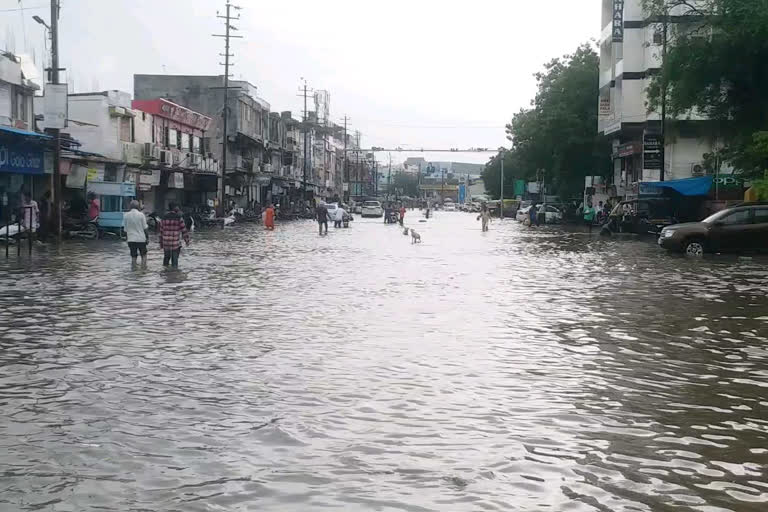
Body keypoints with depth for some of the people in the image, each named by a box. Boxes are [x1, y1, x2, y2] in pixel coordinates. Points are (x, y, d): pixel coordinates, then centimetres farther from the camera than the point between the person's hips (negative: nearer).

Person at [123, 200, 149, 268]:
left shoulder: (126, 215, 0)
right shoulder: (141, 215, -8)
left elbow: (125, 229, 6)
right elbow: (145, 228, -5)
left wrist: (127, 238, 16)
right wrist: (147, 237, 5)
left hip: (131, 239, 2)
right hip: (141, 239, -2)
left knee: (133, 256, 8)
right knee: (143, 255, 11)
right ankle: (143, 268, 6)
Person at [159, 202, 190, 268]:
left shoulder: (164, 218, 4)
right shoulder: (179, 218, -8)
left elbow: (161, 232, 9)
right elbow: (184, 230, -6)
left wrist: (161, 243, 16)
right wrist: (187, 240, 5)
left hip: (166, 243, 4)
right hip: (176, 243, -4)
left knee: (166, 258, 17)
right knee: (174, 260, 2)